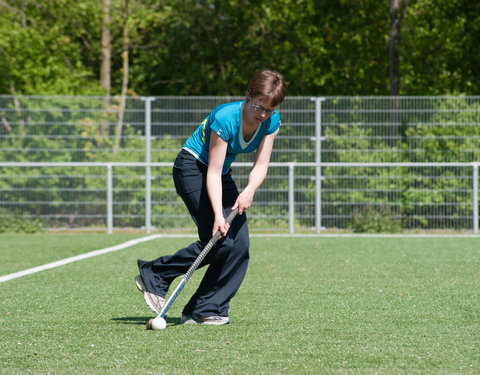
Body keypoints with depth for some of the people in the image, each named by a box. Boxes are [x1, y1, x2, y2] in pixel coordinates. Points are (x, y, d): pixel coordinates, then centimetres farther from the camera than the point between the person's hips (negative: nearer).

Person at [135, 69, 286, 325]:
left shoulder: (271, 122, -11)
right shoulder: (224, 118, -29)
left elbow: (261, 164, -11)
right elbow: (213, 172, -28)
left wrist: (250, 190, -32)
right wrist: (218, 214, -36)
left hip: (222, 174, 7)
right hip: (192, 167, -7)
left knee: (240, 243, -8)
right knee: (221, 239, -19)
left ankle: (202, 311, -4)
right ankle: (153, 275, -7)